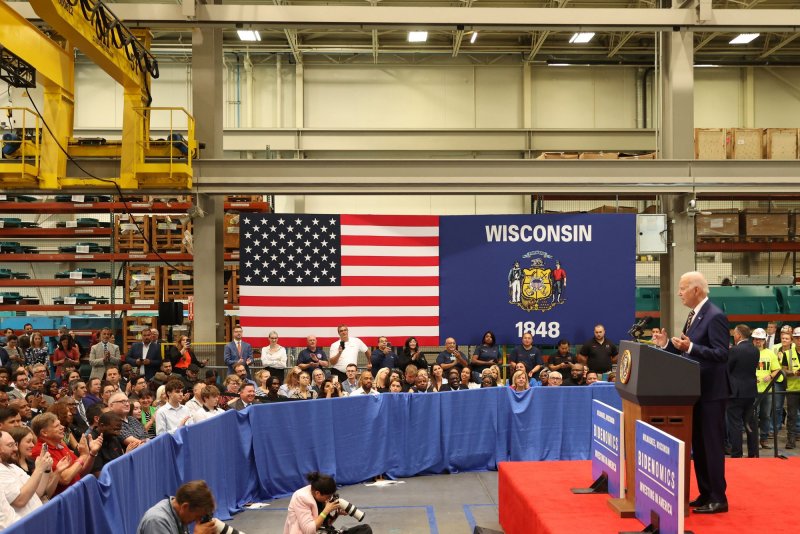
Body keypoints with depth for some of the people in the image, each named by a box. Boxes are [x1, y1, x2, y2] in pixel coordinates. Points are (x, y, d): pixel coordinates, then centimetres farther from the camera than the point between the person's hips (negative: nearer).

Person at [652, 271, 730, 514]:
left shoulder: (715, 316, -16)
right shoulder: (693, 316, 13)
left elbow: (722, 354, -22)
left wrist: (690, 347, -30)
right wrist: (667, 343, 5)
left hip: (711, 391, -10)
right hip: (697, 390, 10)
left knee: (712, 445, -2)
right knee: (698, 445, 14)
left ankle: (718, 499, 7)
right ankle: (705, 495, 23)